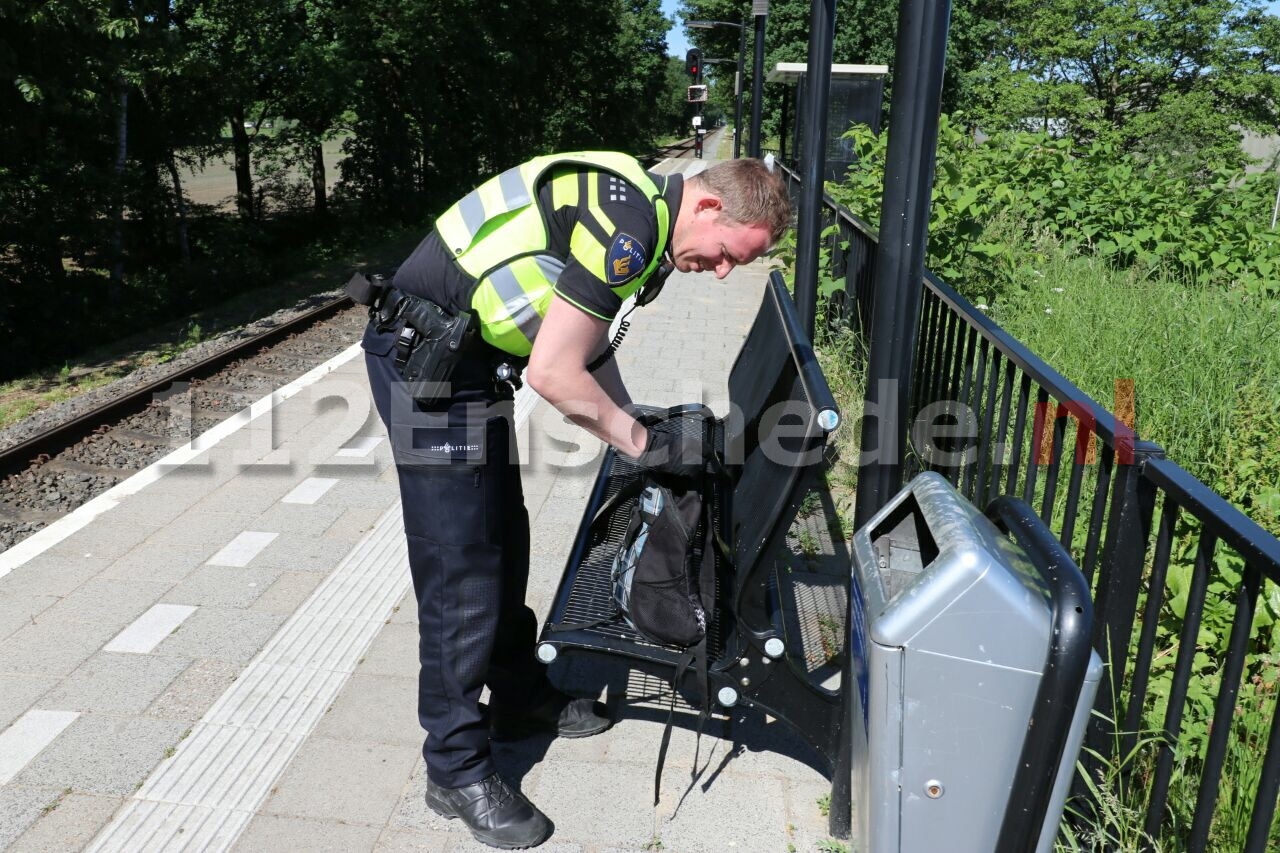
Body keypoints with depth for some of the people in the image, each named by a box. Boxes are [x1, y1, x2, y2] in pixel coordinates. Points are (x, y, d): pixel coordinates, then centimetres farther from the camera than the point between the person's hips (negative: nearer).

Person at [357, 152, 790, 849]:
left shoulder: (638, 206, 9)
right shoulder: (629, 227, -23)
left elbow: (584, 344, 15)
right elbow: (553, 374, -23)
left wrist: (638, 429, 10)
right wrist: (647, 445, -11)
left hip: (461, 352, 10)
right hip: (423, 355, -10)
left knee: (503, 538, 17)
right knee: (460, 564, -5)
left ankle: (521, 695, 34)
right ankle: (458, 770, 10)